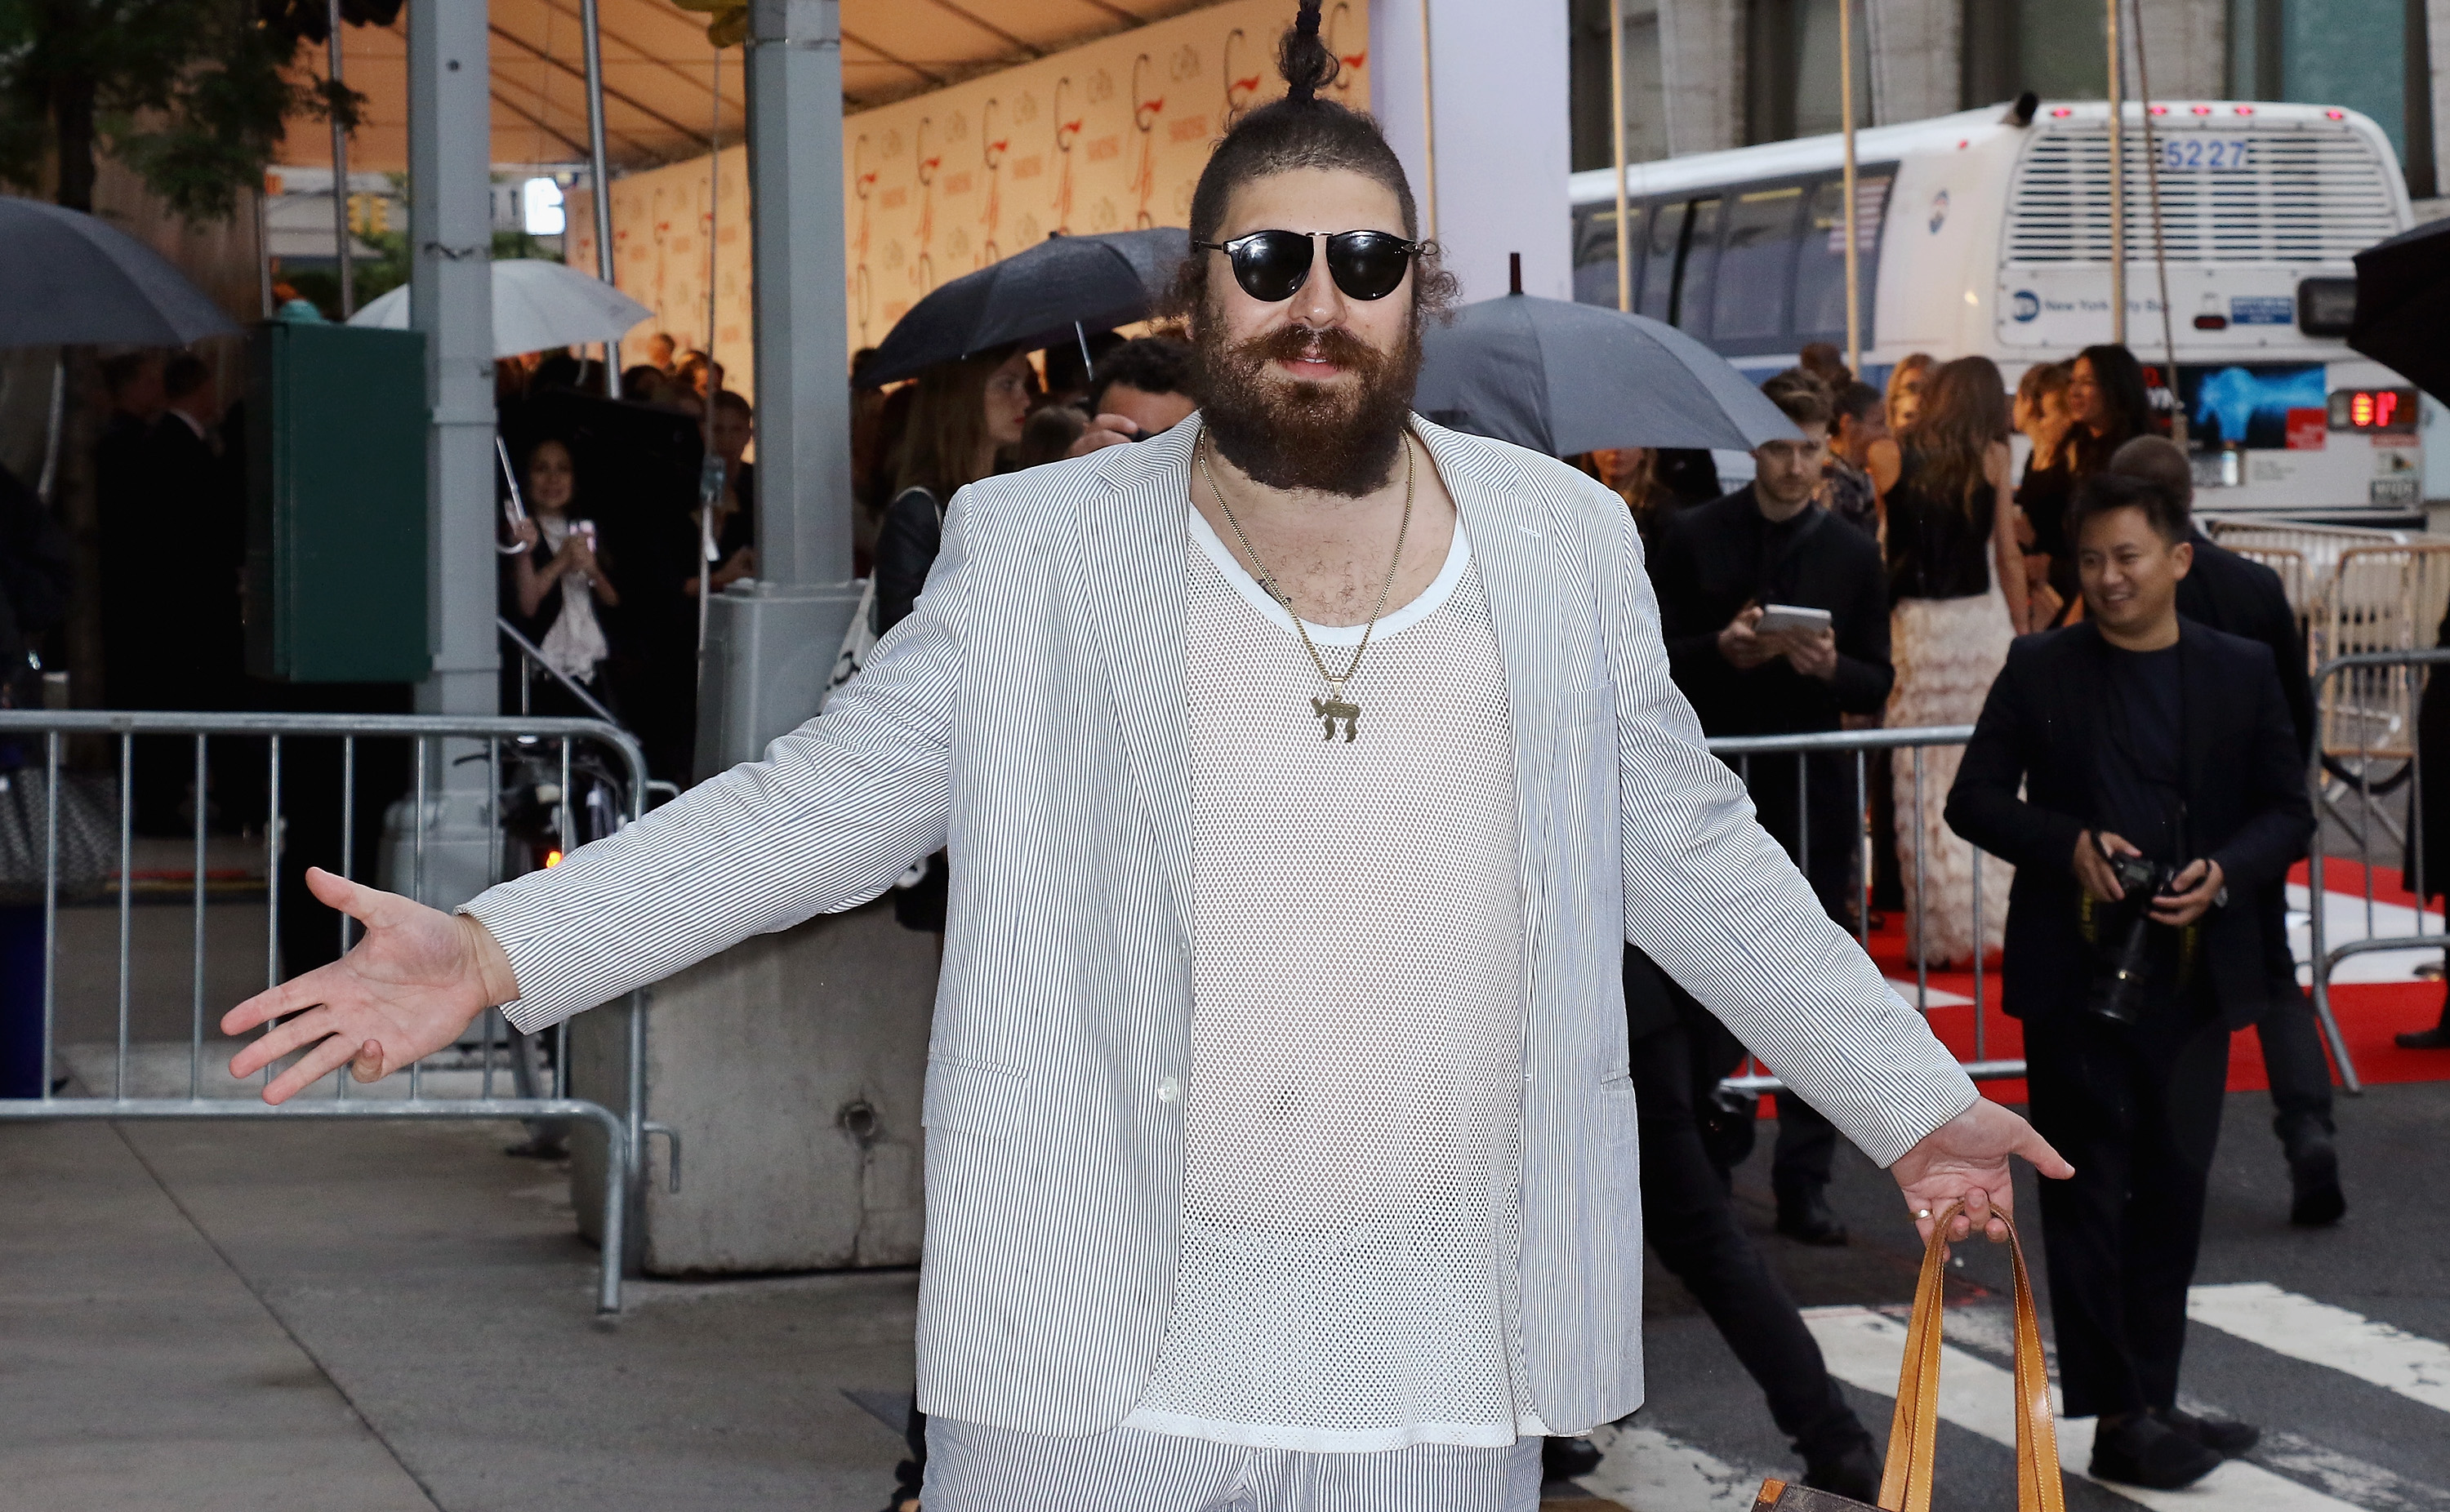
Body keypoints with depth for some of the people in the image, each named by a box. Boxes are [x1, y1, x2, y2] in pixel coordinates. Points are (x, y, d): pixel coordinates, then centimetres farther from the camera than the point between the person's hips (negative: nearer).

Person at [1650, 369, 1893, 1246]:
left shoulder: (1853, 556, 6)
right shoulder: (1691, 538, 0)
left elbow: (1878, 686, 5)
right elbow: (1652, 662, -1)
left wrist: (1830, 667, -15)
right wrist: (1721, 649, -19)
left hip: (1813, 791, 1)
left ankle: (1804, 1184, 6)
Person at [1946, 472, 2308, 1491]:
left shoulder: (2242, 672, 4)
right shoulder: (2041, 671, 0)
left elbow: (2288, 813, 7)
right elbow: (1974, 799, 1)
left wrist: (2225, 871, -13)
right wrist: (2068, 843, -15)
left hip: (2194, 975, 2)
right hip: (2076, 976, -2)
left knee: (2173, 1195, 9)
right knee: (2089, 1197, -1)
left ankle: (2153, 1403, 20)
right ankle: (2119, 1422, 2)